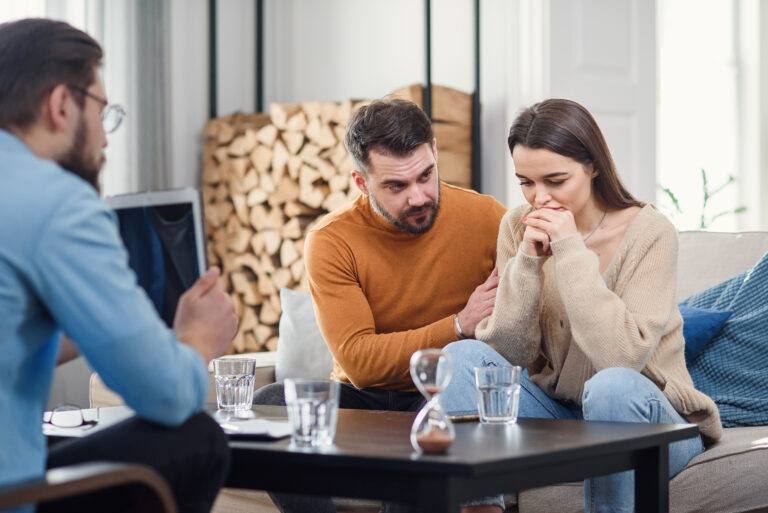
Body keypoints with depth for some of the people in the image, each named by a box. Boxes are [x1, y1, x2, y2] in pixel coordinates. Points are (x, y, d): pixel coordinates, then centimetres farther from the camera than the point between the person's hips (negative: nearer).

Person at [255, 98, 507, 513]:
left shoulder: (486, 220, -6)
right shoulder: (331, 242, -7)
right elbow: (359, 361, -16)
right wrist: (459, 326, -20)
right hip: (364, 400, 1)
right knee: (269, 405, -27)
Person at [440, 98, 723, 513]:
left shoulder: (649, 233, -14)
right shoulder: (518, 226, -1)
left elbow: (623, 357, -26)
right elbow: (509, 353, -4)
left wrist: (571, 251, -25)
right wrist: (526, 263, -18)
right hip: (556, 409, 4)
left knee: (611, 386, -36)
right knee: (462, 356, -17)